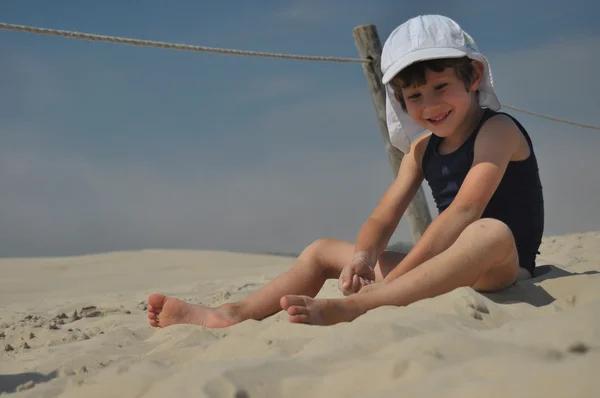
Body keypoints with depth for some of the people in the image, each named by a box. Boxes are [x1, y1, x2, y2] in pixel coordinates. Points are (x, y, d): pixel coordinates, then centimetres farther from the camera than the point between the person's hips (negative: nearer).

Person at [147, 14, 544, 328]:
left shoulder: (497, 130, -9)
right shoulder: (422, 148, 14)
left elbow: (464, 209, -24)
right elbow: (382, 220, 5)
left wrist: (393, 277, -29)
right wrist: (362, 257, -19)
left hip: (501, 268, -7)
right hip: (445, 267, 7)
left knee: (490, 233, -43)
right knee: (323, 250, 10)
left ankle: (349, 308, -51)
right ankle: (232, 314, -8)